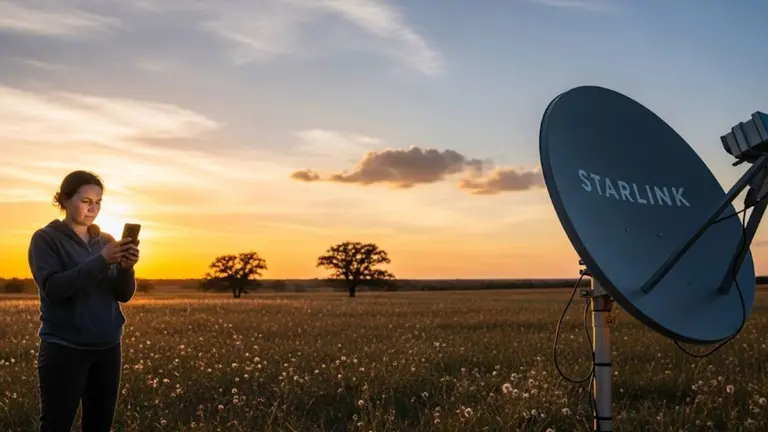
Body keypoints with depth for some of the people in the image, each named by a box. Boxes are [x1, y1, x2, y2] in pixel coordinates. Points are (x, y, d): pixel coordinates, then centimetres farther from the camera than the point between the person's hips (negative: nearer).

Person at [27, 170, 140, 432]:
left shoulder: (107, 241, 10)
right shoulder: (46, 238, -3)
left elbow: (124, 295, 5)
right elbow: (52, 288, -17)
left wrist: (126, 268, -15)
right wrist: (101, 260, -25)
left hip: (108, 348, 5)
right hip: (64, 349, -4)